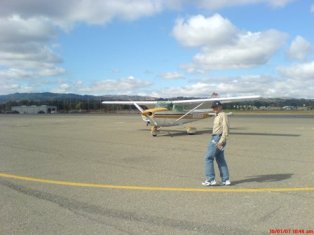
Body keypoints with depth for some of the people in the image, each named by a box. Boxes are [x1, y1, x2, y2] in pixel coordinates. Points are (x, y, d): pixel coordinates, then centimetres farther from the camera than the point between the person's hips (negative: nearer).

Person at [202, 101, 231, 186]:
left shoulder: (223, 115, -11)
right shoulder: (217, 116, 19)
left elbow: (225, 130, -19)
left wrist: (221, 141, -26)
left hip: (218, 139, -10)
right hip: (215, 138, 10)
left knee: (208, 158, -8)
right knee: (220, 160, 11)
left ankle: (210, 179, -5)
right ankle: (225, 180, 14)